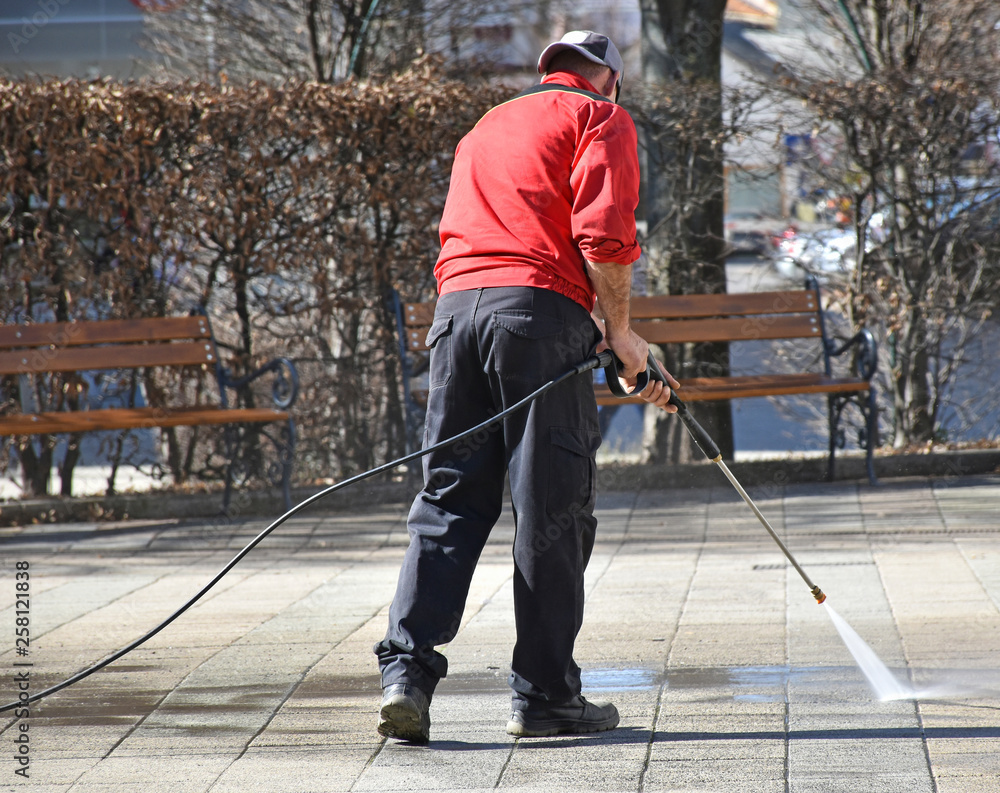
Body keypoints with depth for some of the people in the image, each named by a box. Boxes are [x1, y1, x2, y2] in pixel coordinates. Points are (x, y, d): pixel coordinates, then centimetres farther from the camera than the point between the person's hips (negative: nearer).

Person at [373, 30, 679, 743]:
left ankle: (407, 668, -9)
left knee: (448, 498, 5)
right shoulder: (601, 118, 9)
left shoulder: (486, 129, 31)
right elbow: (603, 234, -7)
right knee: (554, 510, -1)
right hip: (542, 310, -6)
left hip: (456, 305, 6)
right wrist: (621, 333, 1)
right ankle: (545, 695, 2)